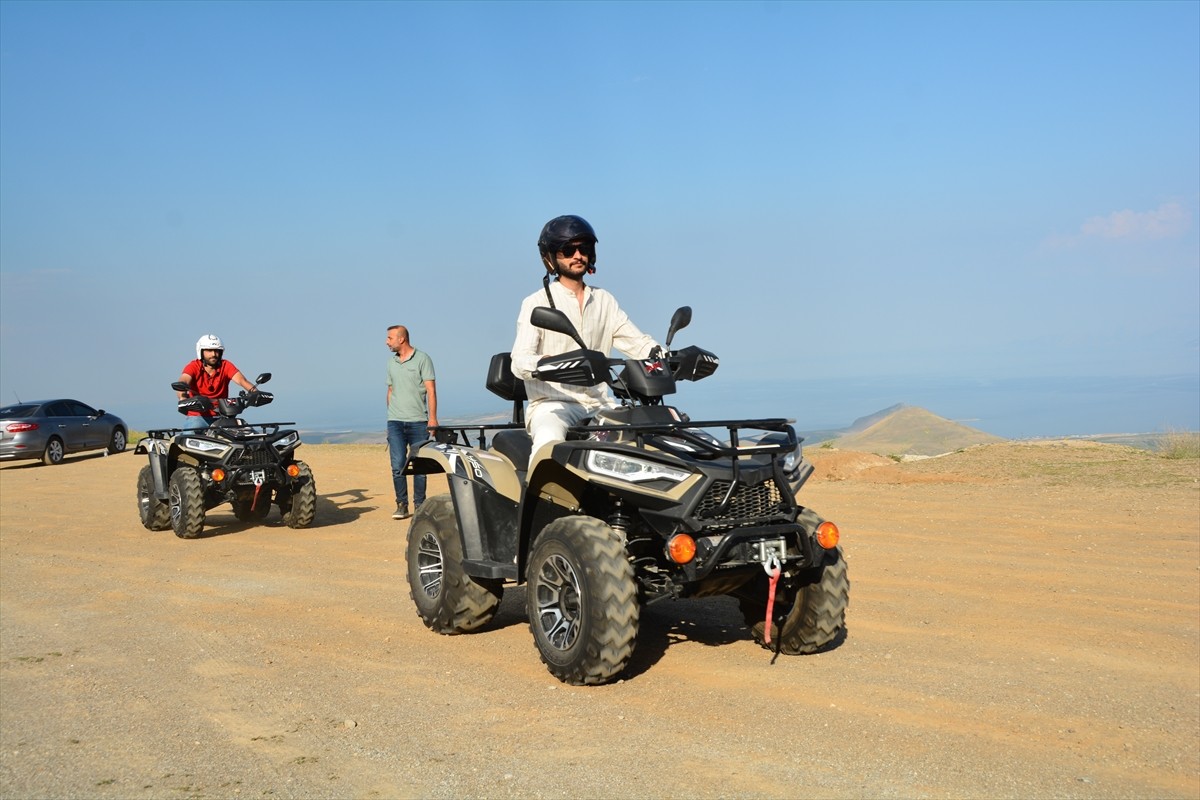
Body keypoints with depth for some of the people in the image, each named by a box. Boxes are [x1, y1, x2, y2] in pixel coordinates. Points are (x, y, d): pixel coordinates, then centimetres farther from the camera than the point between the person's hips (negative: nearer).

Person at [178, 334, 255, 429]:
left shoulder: (226, 366, 3)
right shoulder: (193, 366, -1)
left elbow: (241, 380, -13)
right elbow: (183, 381, -20)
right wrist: (183, 397, -43)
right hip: (198, 416, -1)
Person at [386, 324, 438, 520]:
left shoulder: (422, 359, -1)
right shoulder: (391, 361, 14)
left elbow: (431, 390, -6)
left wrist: (432, 418, -13)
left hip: (418, 421, -3)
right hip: (395, 422, 3)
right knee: (398, 465, -5)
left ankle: (419, 506, 9)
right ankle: (402, 505, 2)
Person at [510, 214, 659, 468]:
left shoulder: (604, 301, 17)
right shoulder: (536, 303, 1)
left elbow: (636, 341, 12)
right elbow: (519, 361, -10)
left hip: (599, 405, 5)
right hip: (551, 405, -5)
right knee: (550, 440, -38)